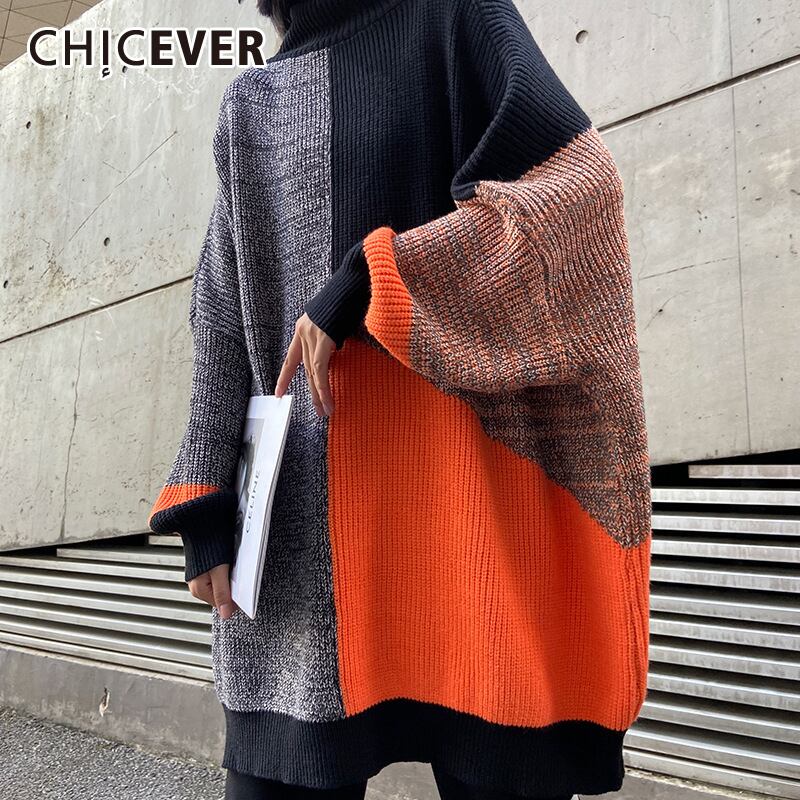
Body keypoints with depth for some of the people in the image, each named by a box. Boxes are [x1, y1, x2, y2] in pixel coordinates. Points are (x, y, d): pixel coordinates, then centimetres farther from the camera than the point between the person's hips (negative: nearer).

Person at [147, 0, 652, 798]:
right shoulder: (247, 108, 23)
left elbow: (578, 181, -6)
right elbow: (225, 325, 15)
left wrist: (365, 279, -13)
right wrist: (204, 504, 5)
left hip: (455, 468, -4)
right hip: (298, 506, 5)